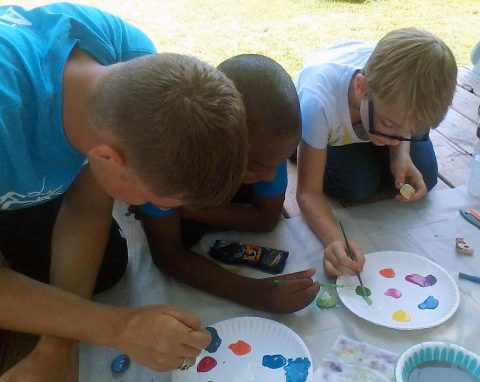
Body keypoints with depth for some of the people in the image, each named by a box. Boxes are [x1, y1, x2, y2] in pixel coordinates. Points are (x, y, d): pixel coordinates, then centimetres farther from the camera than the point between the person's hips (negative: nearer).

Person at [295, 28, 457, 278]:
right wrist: (335, 240, -55)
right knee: (359, 186, -25)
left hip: (366, 116, 3)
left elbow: (404, 124, -8)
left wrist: (401, 154, -29)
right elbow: (308, 191, -37)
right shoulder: (318, 102, -46)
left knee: (423, 179, -13)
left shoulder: (396, 84, -36)